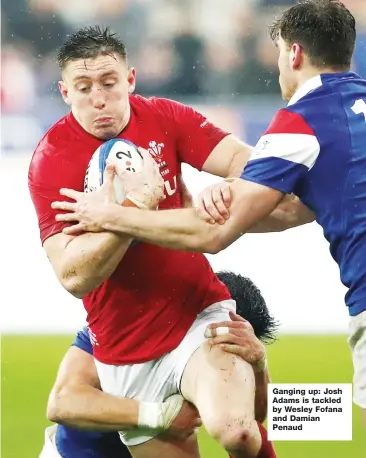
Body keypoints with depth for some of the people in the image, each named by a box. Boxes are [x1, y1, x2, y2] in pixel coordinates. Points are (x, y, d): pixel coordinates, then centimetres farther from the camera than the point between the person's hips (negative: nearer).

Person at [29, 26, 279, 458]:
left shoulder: (164, 118, -2)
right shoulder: (51, 159, -11)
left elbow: (242, 160, -15)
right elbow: (74, 276, -20)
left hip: (200, 315, 0)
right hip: (127, 356, 0)